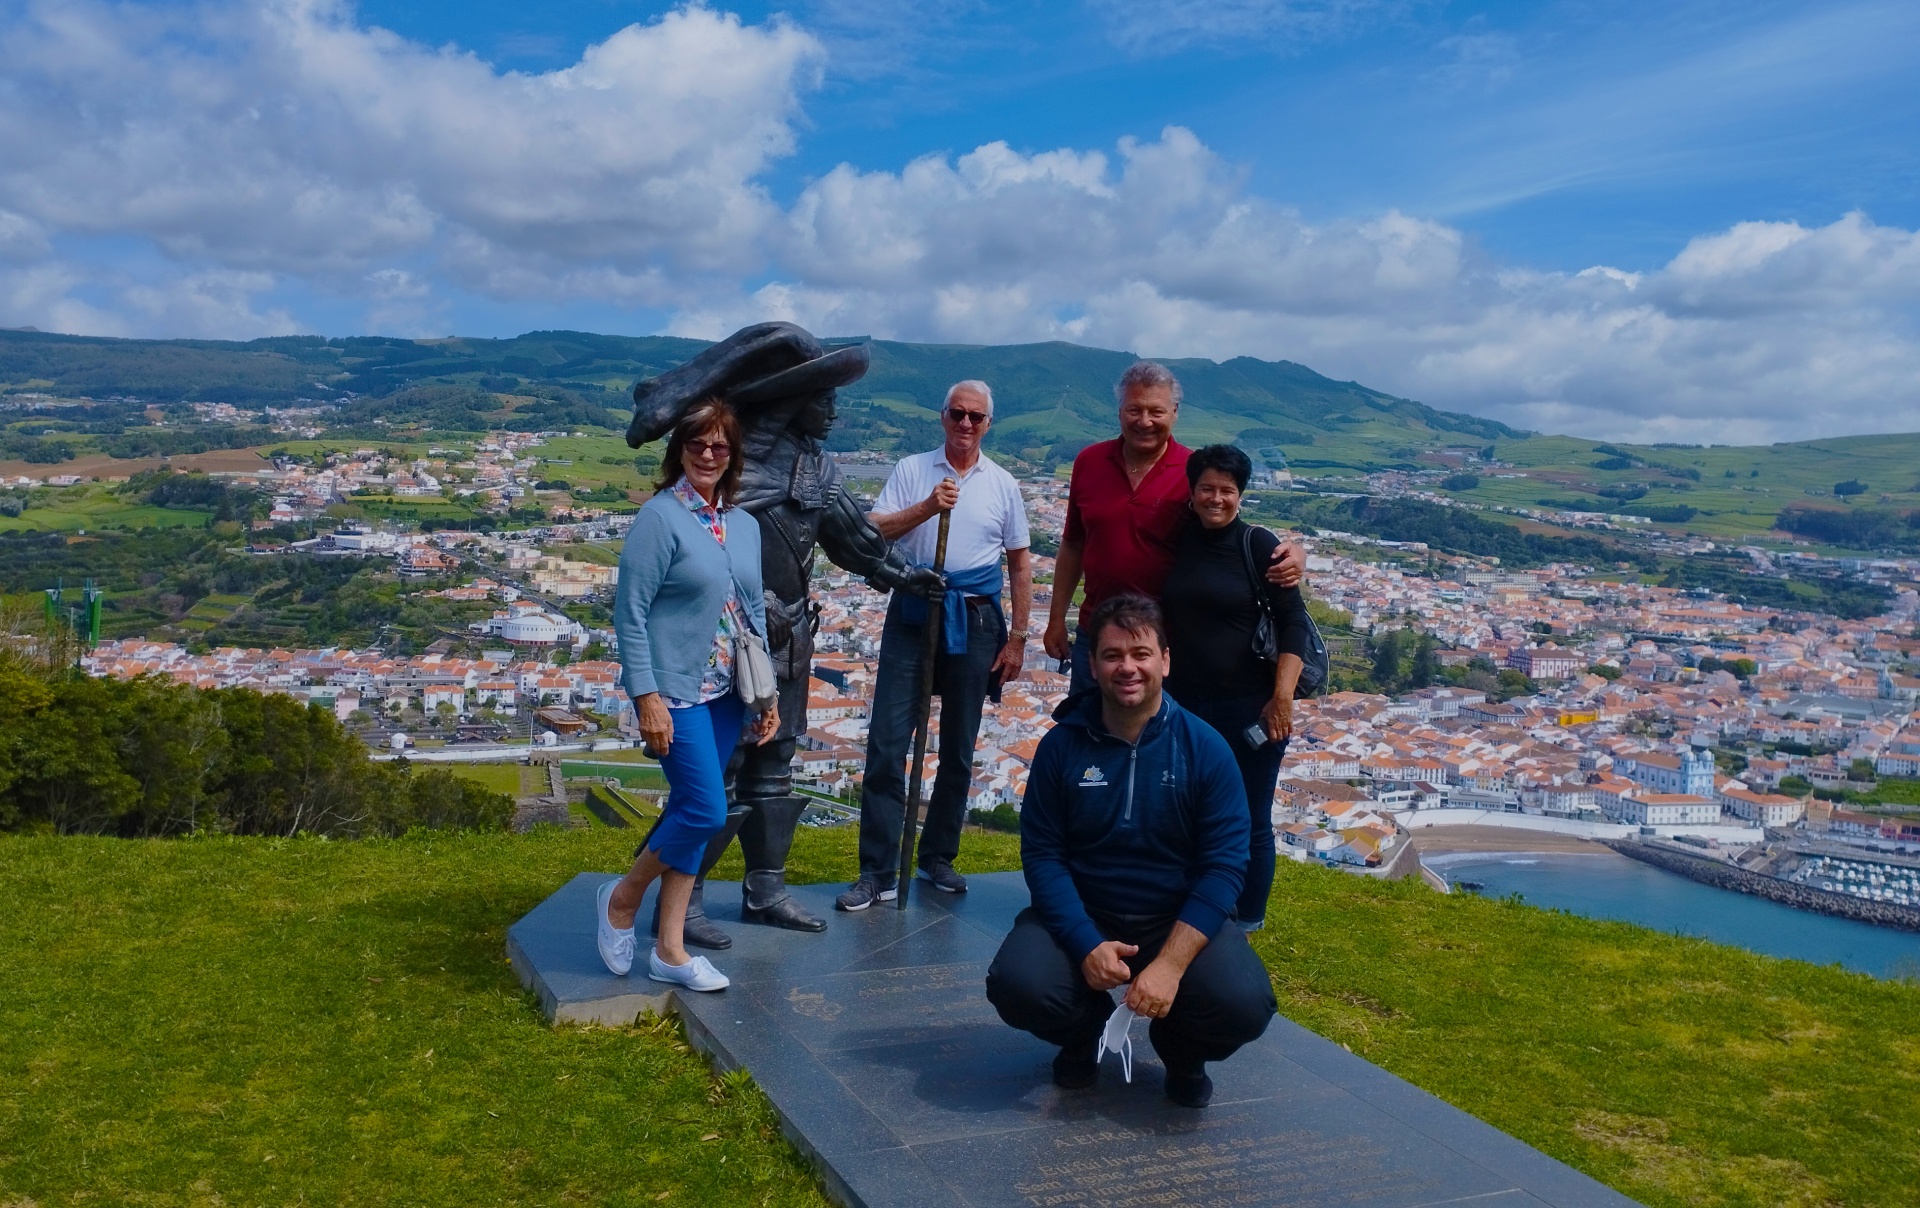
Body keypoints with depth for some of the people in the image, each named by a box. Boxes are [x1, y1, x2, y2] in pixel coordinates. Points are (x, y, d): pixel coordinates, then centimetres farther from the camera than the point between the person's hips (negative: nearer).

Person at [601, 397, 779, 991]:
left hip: (727, 692, 6)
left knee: (690, 812, 10)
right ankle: (622, 899, 15)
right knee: (706, 810, -11)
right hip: (676, 691, -6)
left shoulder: (744, 526, 11)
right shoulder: (660, 517, -10)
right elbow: (630, 614, -12)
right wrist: (647, 696, -17)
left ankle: (669, 951, 18)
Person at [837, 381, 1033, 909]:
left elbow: (1020, 565, 11)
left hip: (974, 621, 2)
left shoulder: (1003, 485, 7)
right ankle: (877, 872, -1)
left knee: (958, 748, 9)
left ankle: (938, 856, 25)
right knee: (887, 742, -6)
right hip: (912, 614, -1)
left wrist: (1017, 638, 6)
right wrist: (927, 507, -17)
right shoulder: (912, 470, 4)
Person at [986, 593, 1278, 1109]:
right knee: (1018, 986, -28)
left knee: (1243, 1004, -27)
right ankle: (1085, 1031, 11)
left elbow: (1223, 867, -12)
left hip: (1180, 921, 0)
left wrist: (1170, 964, -23)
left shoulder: (1205, 748, -8)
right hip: (1080, 917, 1)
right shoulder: (1062, 745, -6)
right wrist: (1086, 945, -21)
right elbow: (1042, 853, -7)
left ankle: (1181, 1049, 12)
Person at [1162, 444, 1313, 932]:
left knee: (1248, 822, 7)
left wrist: (1282, 698, -16)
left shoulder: (1258, 545, -8)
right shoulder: (1178, 540, 5)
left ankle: (1247, 923, 24)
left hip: (1248, 708, -4)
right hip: (1185, 702, 4)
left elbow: (1294, 623, -10)